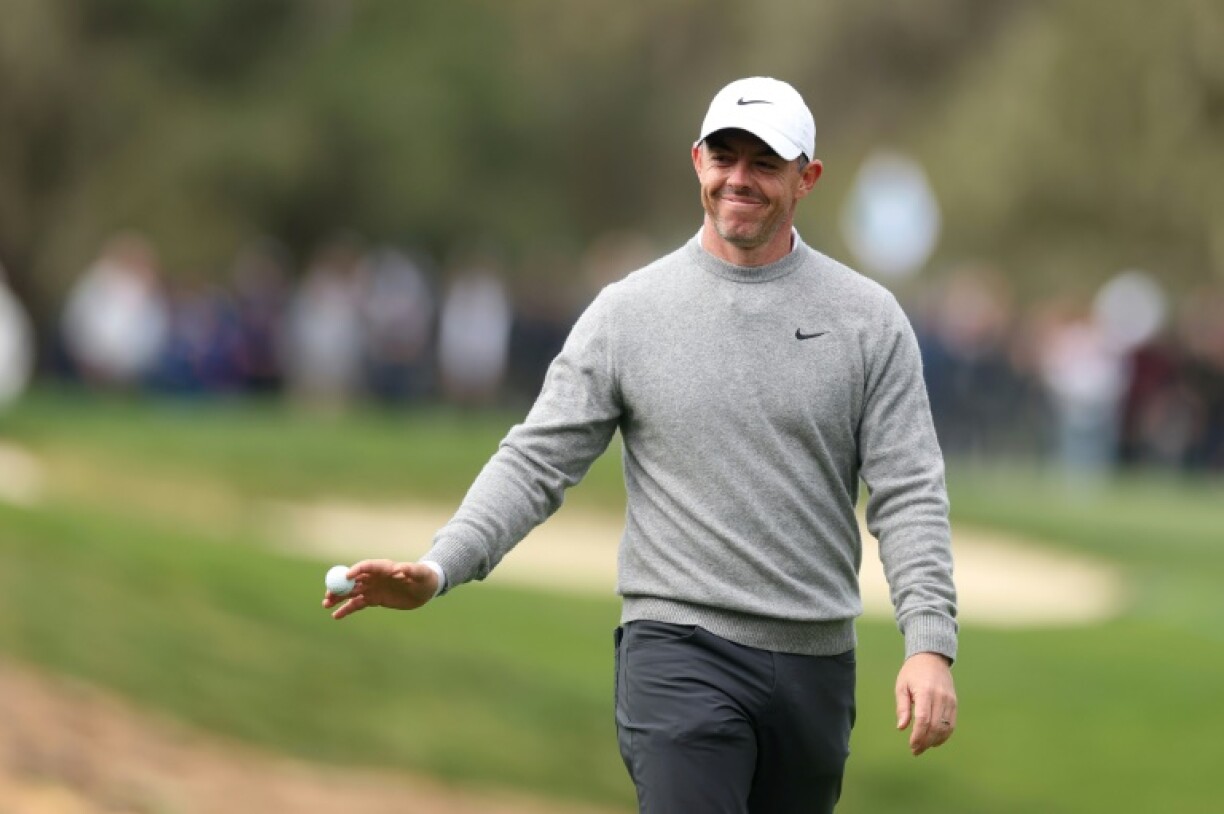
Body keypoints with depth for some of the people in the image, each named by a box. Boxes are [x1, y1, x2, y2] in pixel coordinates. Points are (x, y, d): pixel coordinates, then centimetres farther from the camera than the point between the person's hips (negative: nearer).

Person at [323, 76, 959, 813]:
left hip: (816, 668, 2)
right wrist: (439, 567, -15)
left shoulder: (867, 318, 4)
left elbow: (908, 493, -1)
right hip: (679, 650, -2)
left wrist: (931, 643, -13)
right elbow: (538, 461, 0)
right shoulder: (629, 311, 3)